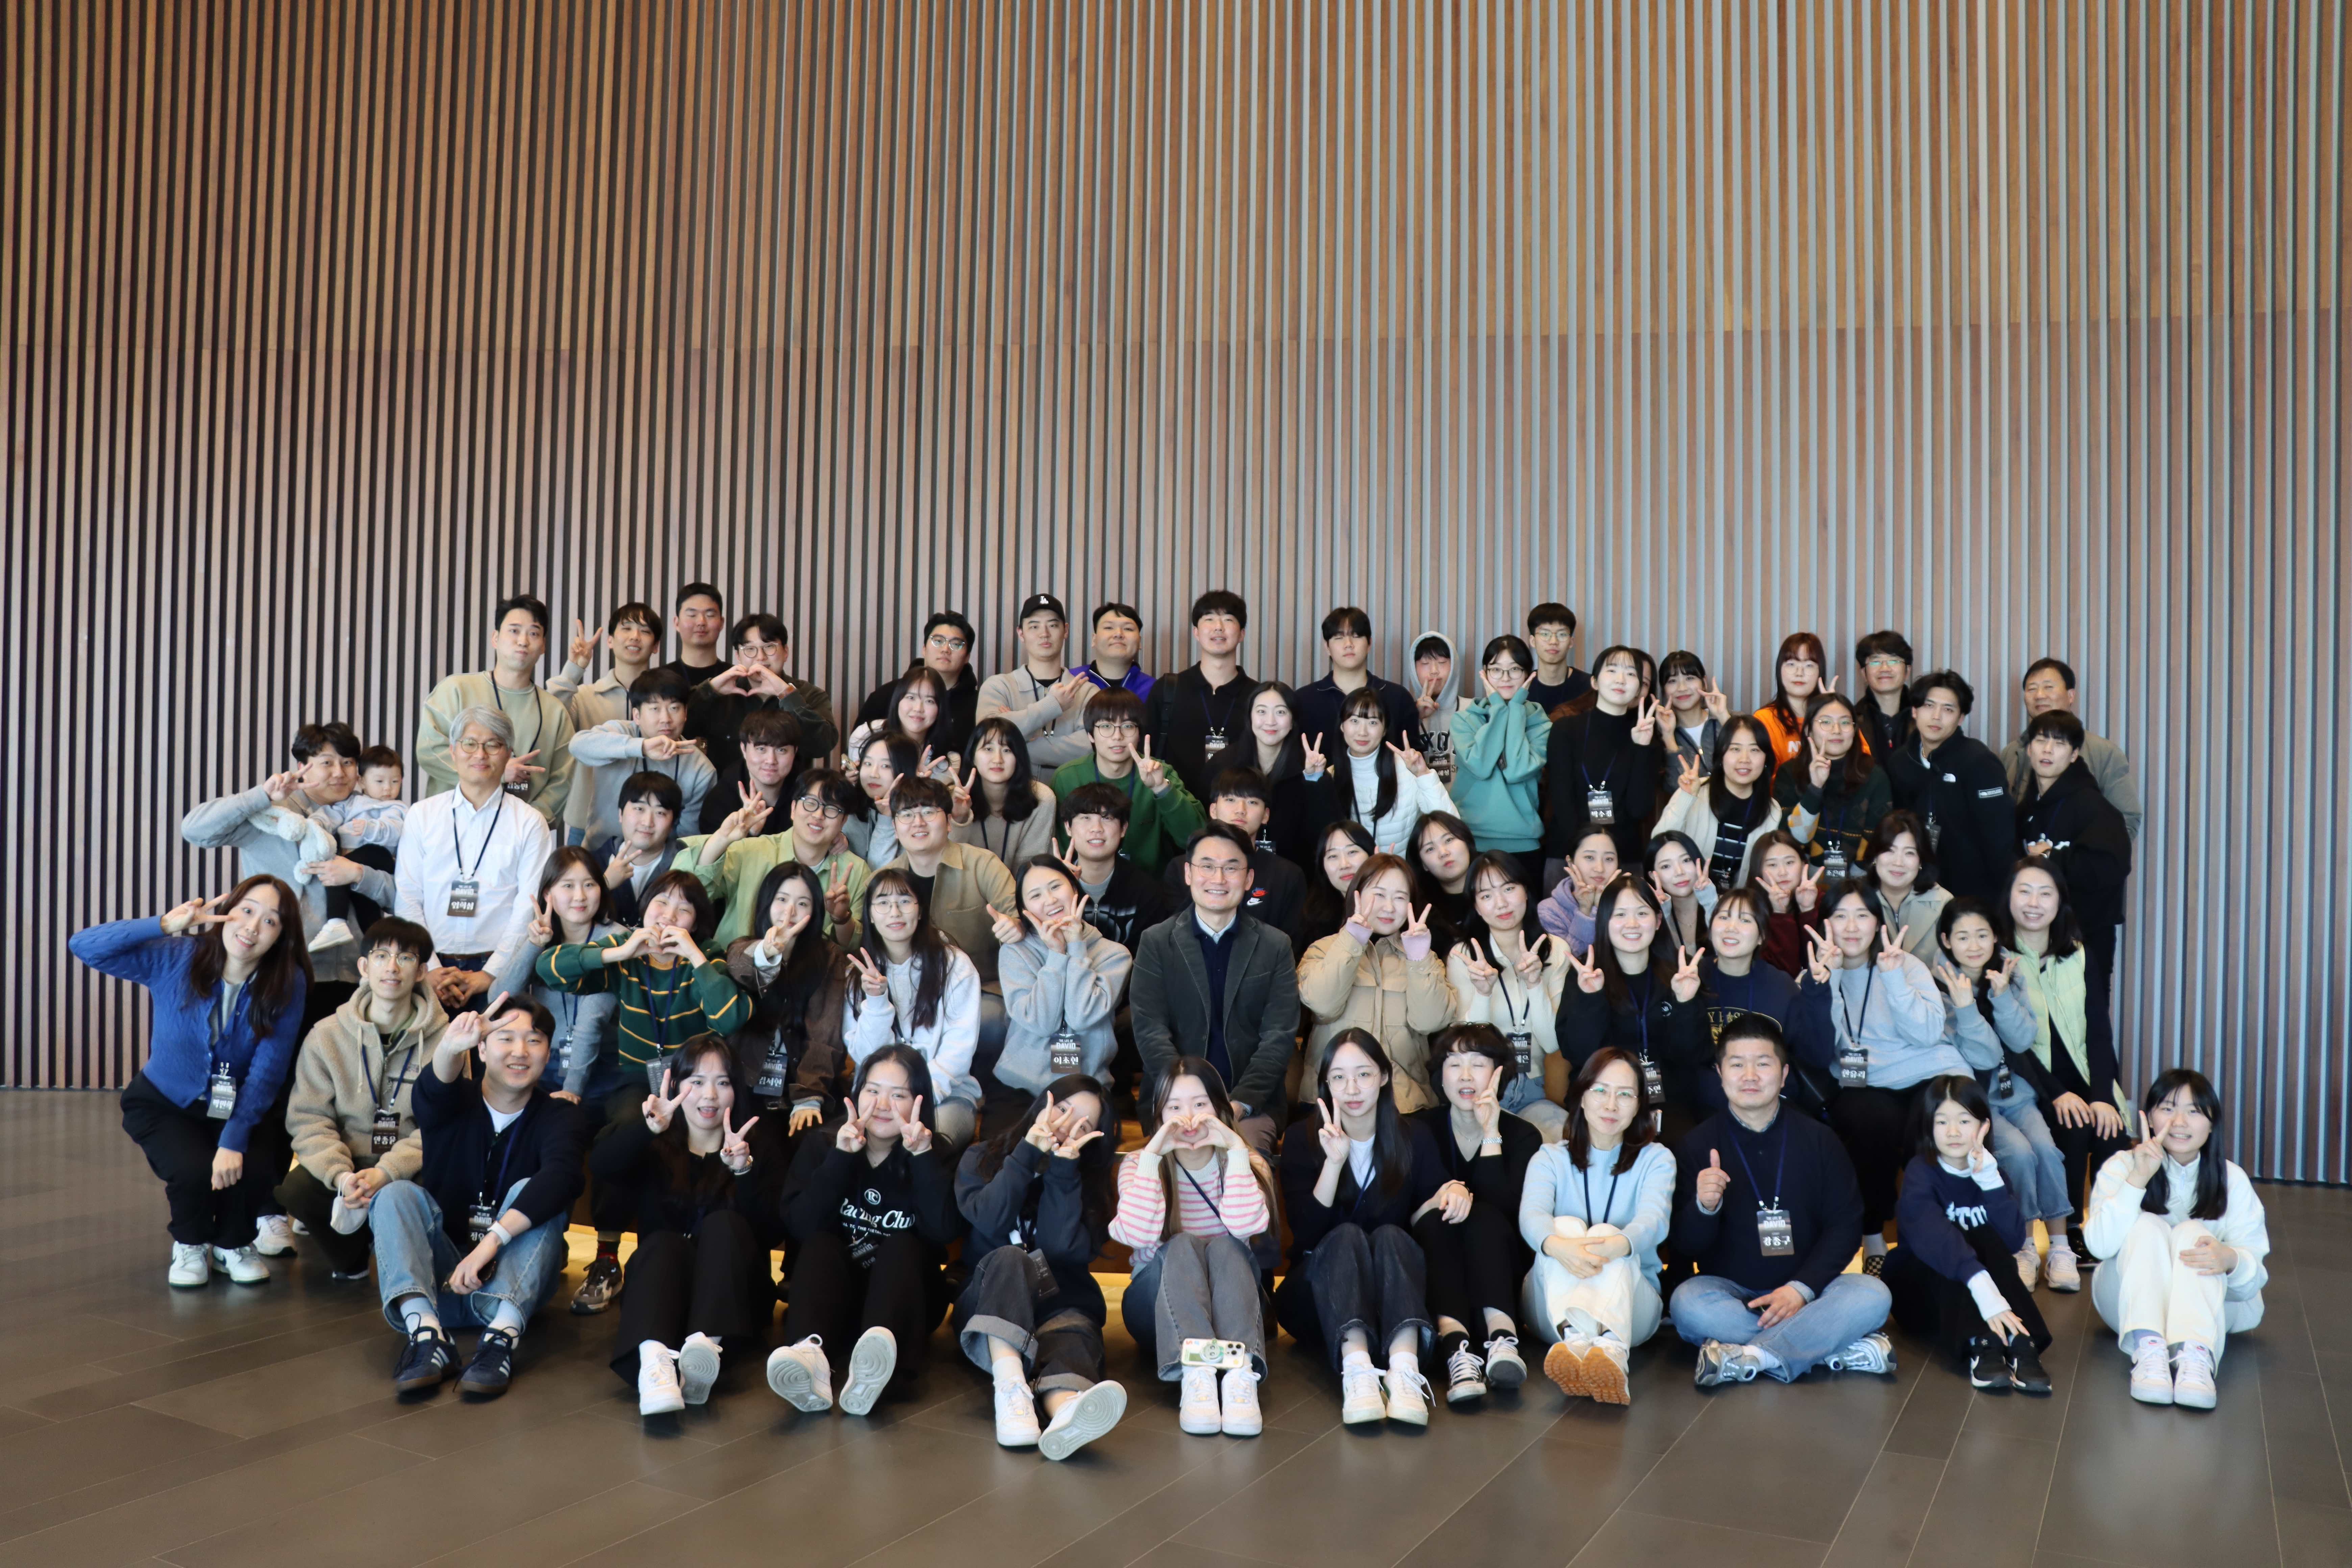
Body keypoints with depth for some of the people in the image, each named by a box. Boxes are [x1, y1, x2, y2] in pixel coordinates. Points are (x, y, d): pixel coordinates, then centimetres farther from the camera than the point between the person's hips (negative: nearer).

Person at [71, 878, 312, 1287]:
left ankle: (233, 1245, 11)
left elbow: (267, 1071, -20)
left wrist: (235, 1140, -27)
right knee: (194, 1170, -27)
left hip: (236, 1109, 1)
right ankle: (190, 1246, 10)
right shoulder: (176, 959, -20)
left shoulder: (287, 984, -19)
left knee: (256, 1172, -26)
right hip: (164, 1103, -1)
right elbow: (85, 946, -28)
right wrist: (166, 925, -39)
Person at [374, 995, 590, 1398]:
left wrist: (492, 1242, -40)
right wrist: (449, 1048, -50)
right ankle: (426, 1333, -38)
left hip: (513, 1278, -1)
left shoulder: (560, 1116, -4)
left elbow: (562, 1176, -26)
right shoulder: (456, 1101, 0)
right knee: (397, 1193, -19)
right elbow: (431, 1094, -26)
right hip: (439, 1276, 2)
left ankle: (502, 1337, -40)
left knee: (531, 1192, -24)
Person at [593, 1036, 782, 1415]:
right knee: (663, 1242, -28)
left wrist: (744, 1170, -27)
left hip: (733, 1297, 0)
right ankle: (654, 1357, -56)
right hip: (662, 1291, 0)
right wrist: (647, 1128, -34)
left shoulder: (760, 1143, 6)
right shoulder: (654, 1146, 8)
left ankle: (708, 1344, -49)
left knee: (724, 1223, -25)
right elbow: (600, 1168, -15)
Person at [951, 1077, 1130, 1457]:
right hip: (986, 1299, 0)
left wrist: (1063, 1169, -11)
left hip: (1059, 1305, 0)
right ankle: (1011, 1390, -55)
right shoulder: (981, 1159, 11)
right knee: (1009, 1258, -32)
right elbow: (991, 1224, -10)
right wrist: (1028, 1153, -13)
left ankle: (1066, 1407, -69)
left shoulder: (1091, 1180, 13)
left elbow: (1066, 1251, -6)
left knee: (1074, 1330, -34)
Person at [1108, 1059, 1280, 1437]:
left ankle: (1240, 1374, -50)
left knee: (1226, 1246, -30)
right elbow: (1138, 1235, -20)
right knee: (1181, 1246, -30)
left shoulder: (1248, 1164, 1)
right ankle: (1194, 1373, -51)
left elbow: (1246, 1226, -21)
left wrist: (1236, 1150, -25)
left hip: (1231, 1302, 0)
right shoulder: (1138, 1164, 1)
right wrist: (1152, 1155, -24)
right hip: (1159, 1308, 0)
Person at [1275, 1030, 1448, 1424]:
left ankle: (1405, 1369, -52)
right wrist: (1334, 1162, -23)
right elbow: (1306, 1232, -10)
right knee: (1346, 1236, -30)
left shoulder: (1415, 1137, 5)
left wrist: (1446, 1195, -17)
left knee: (1390, 1236, -29)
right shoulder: (1302, 1139, 0)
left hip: (1395, 1291, 1)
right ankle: (1355, 1369, -54)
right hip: (1323, 1294, -1)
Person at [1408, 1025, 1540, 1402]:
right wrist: (1441, 1196, -29)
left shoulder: (1522, 1136, 2)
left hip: (1501, 1279, 0)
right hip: (1431, 1273, 0)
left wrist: (1491, 1134, -18)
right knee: (1434, 1220, -29)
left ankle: (1503, 1338, -49)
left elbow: (1504, 1211, -15)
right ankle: (1456, 1347, -51)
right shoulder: (1419, 1129, 2)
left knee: (1484, 1216, -28)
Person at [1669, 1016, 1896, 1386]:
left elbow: (1846, 1224, 0)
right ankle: (1842, 1349, -28)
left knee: (1872, 1294, -26)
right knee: (1686, 1302, -32)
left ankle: (1747, 1358, -30)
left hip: (1805, 1292, 1)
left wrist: (1802, 1288, -16)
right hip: (1730, 1292, -1)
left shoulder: (1820, 1140, 4)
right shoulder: (1697, 1146, -1)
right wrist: (1704, 1208, -27)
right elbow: (1684, 1248, -4)